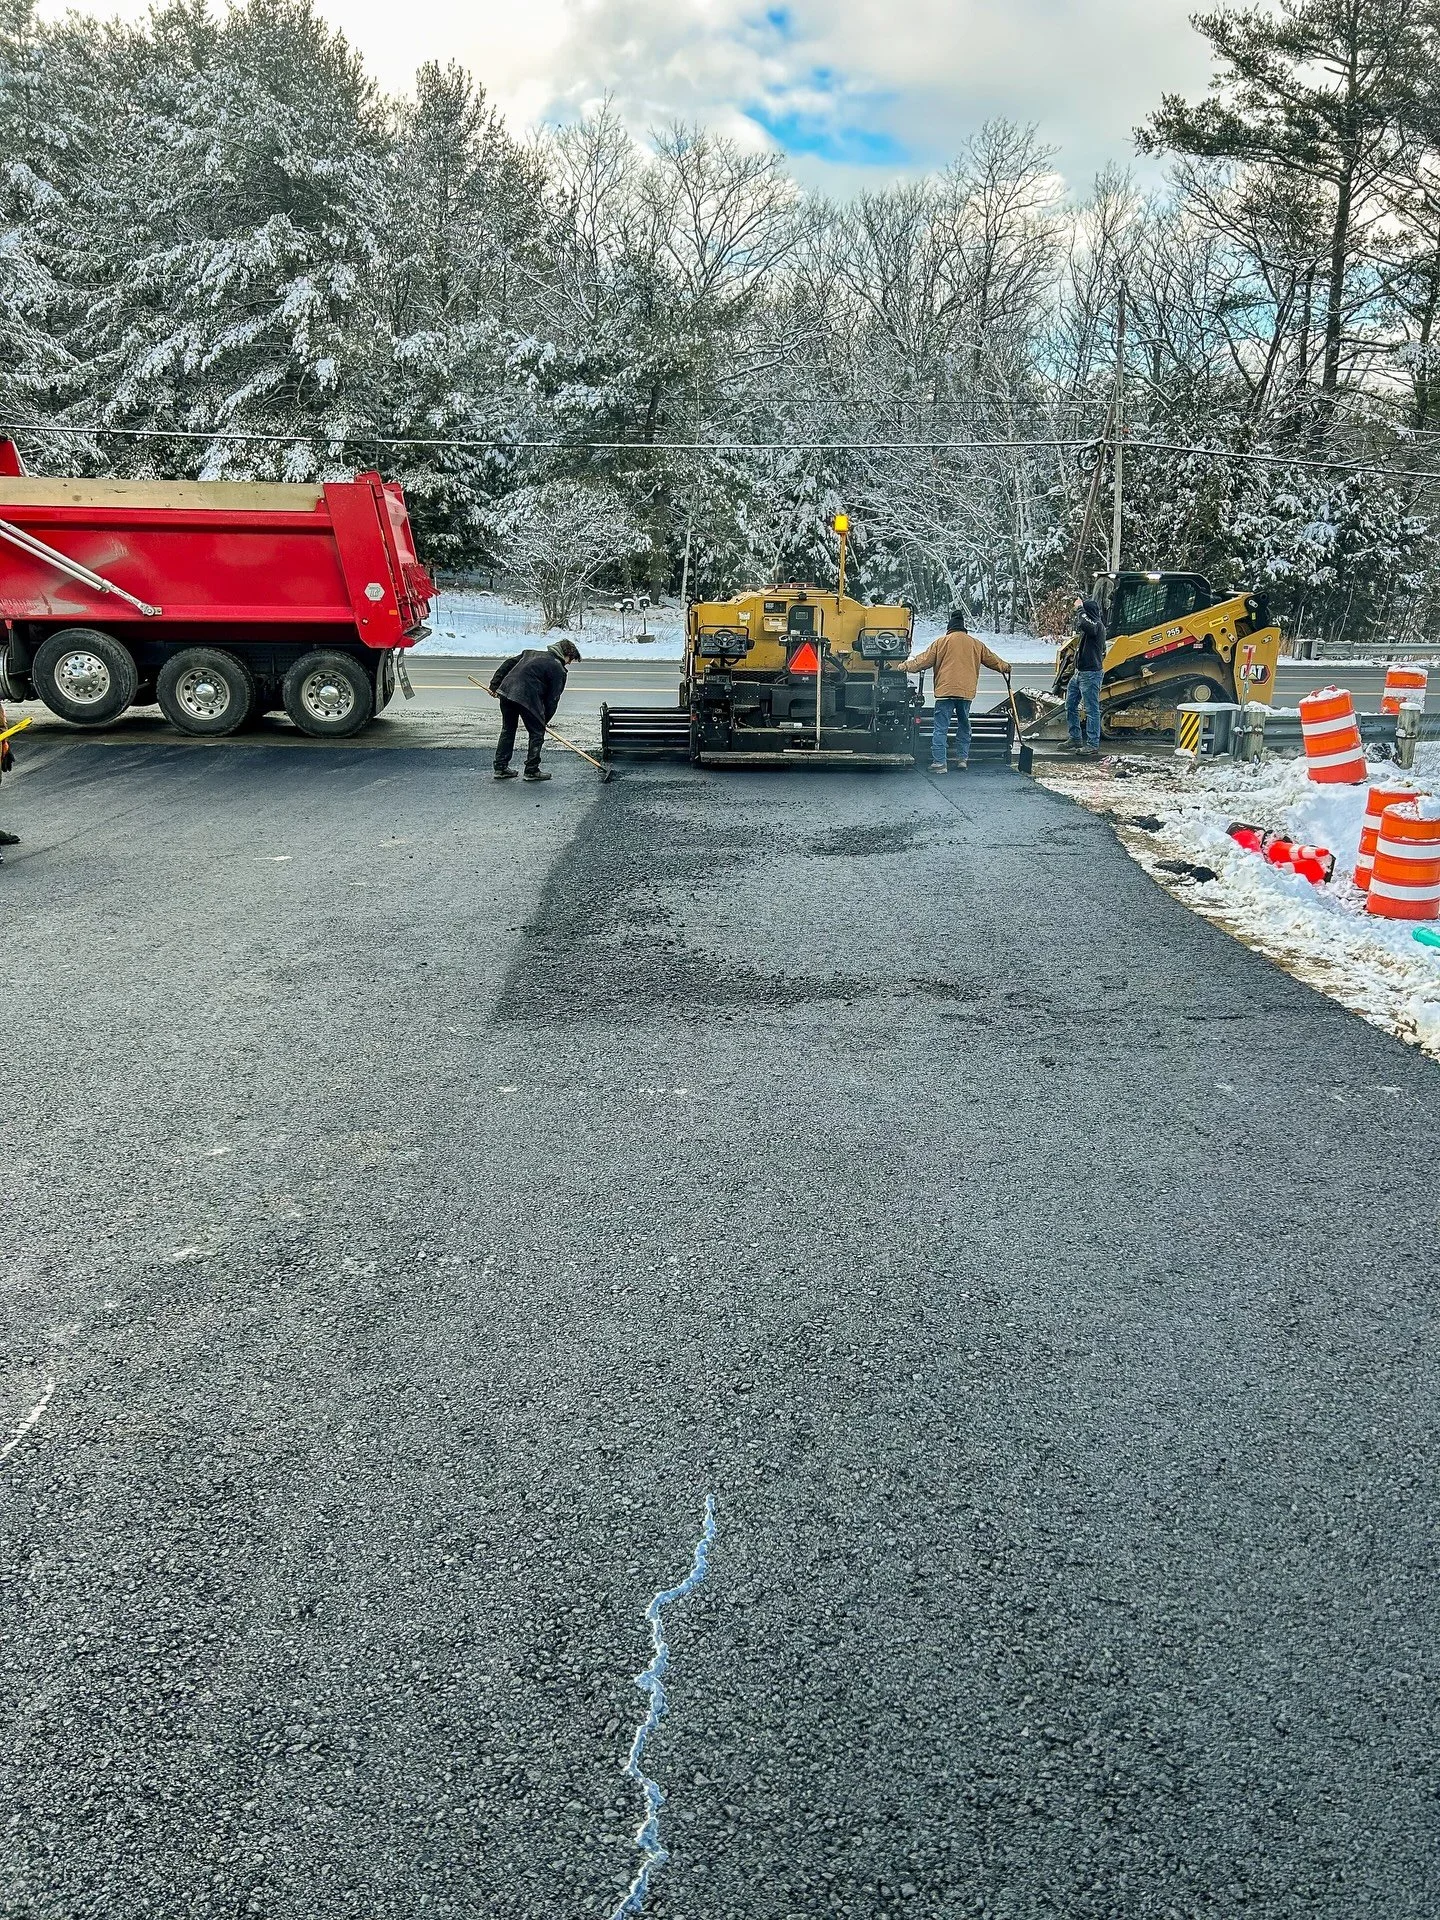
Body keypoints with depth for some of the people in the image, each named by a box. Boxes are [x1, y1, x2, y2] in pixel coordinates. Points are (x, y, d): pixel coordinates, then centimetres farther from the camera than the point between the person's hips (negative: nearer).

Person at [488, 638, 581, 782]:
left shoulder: (533, 652, 24)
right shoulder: (559, 670, 3)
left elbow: (507, 664, 22)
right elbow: (553, 699, 2)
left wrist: (495, 685, 23)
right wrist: (545, 720, 13)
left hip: (506, 690, 7)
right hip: (527, 698, -7)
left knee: (507, 730, 19)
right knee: (537, 733, 9)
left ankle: (500, 768, 23)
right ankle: (531, 771, 12)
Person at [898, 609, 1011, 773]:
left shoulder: (942, 642, 2)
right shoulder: (975, 643, 12)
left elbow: (925, 659, 4)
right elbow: (991, 659, 24)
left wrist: (907, 666, 17)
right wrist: (1005, 667, 43)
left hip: (945, 691, -4)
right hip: (966, 692, 4)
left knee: (941, 727, -3)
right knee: (964, 725, 21)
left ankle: (939, 762, -8)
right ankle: (962, 758, 19)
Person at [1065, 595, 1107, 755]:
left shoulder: (1097, 625, -17)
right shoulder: (1090, 624, 12)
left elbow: (1084, 625, -38)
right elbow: (1078, 628, 32)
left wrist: (1080, 608, -25)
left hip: (1090, 674, -10)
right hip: (1079, 673, 10)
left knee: (1091, 710, -5)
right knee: (1070, 706, 15)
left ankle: (1092, 744, -1)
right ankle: (1075, 740, 24)